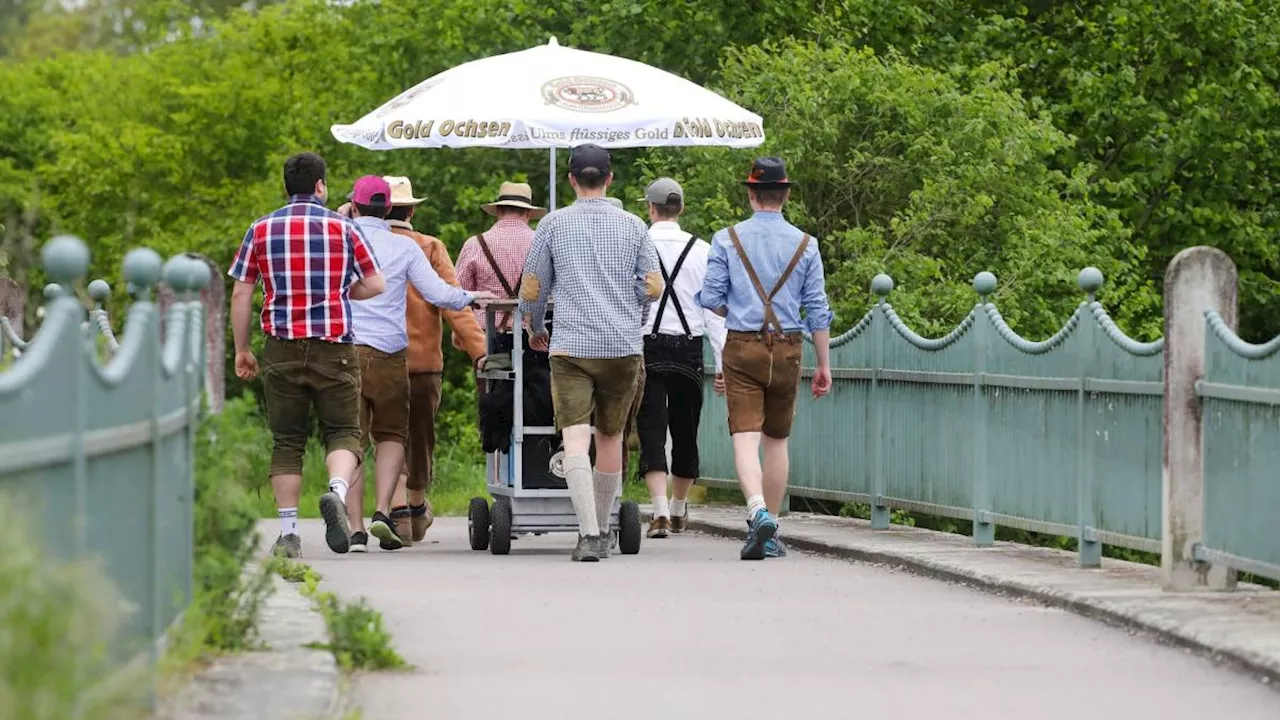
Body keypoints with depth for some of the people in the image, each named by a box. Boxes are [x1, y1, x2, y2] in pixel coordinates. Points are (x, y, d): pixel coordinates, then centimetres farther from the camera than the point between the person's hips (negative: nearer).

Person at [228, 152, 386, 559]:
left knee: (286, 442, 8)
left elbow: (240, 294, 4)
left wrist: (241, 350, 12)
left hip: (282, 351, 1)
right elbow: (375, 285, 3)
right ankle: (337, 491, -23)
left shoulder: (261, 230, 5)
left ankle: (288, 534, 5)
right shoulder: (342, 229, 1)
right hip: (334, 348, -1)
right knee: (343, 432, 6)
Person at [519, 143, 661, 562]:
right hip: (624, 347, 2)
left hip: (570, 347, -2)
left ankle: (589, 534, -27)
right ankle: (602, 531, 25)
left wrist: (535, 331, 25)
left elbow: (532, 290, 7)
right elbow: (654, 288, 7)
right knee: (610, 438, 16)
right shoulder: (633, 227, 6)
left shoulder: (554, 225, 2)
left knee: (576, 439, -11)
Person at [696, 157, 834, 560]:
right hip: (787, 348, 2)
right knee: (777, 440, 13)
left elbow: (710, 298, -3)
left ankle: (758, 512, -30)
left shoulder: (728, 240, -2)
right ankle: (771, 534, 17)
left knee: (746, 438, -6)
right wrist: (824, 364, 7)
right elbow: (818, 309, 1)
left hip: (742, 346, -2)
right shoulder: (804, 244, 0)